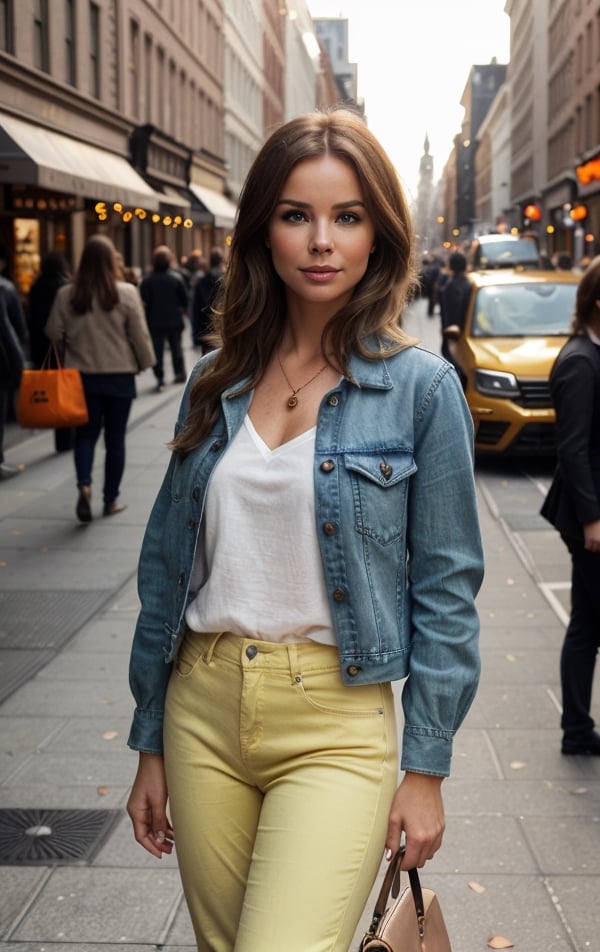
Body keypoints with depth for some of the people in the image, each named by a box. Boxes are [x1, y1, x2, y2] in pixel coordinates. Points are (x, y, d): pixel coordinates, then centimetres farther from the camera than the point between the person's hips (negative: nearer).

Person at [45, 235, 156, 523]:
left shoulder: (66, 294, -6)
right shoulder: (126, 293, -12)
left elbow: (54, 333, 1)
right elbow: (139, 334, -7)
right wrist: (146, 361, 9)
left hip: (82, 375, 1)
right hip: (120, 375, -1)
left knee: (86, 434, 11)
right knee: (115, 438, 10)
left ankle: (84, 485, -12)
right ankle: (111, 499, 16)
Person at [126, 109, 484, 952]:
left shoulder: (421, 386, -6)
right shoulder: (215, 382, 5)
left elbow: (445, 586, -4)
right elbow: (168, 565, 9)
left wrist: (426, 765, -5)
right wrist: (151, 745, 10)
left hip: (338, 723, -4)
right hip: (205, 709, 4)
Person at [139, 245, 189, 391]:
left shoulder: (146, 280, -8)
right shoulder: (177, 278, -7)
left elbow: (144, 302, -7)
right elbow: (184, 300, -1)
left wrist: (146, 318, 6)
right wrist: (183, 310, 17)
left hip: (154, 321, -1)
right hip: (174, 320, 1)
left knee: (157, 350, 2)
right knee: (176, 347, 18)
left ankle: (160, 380, -3)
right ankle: (180, 373, 28)